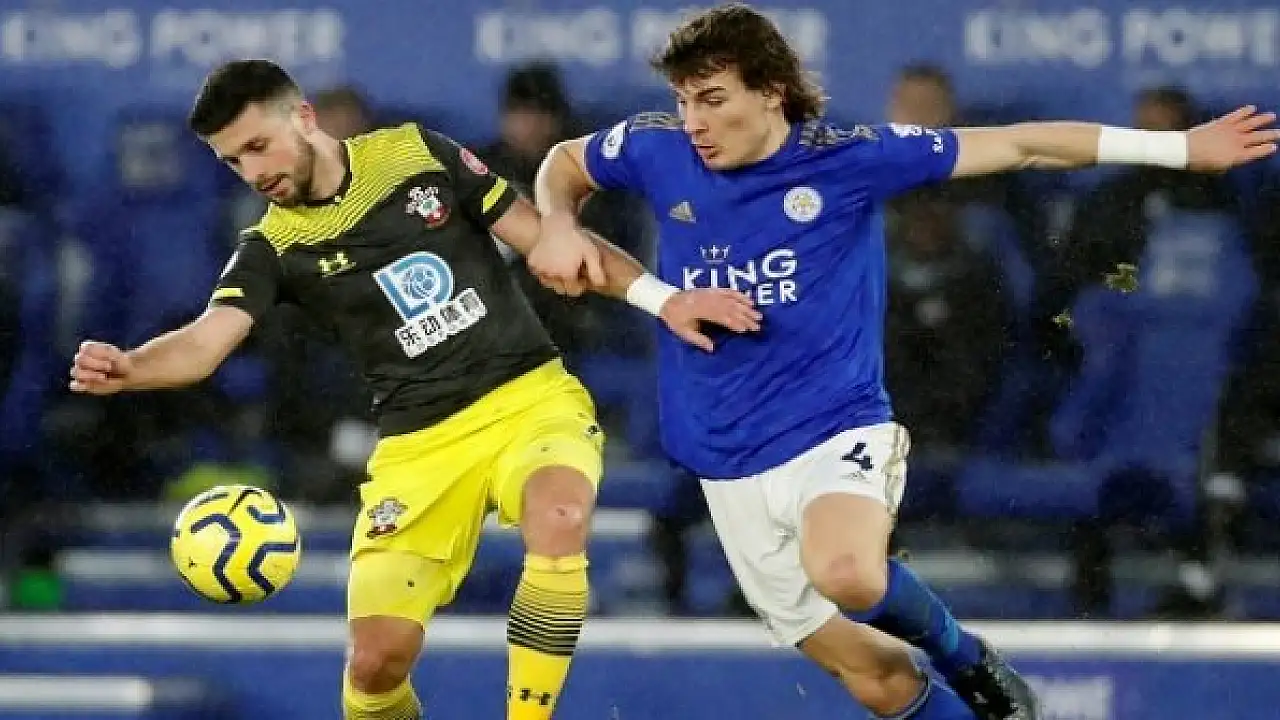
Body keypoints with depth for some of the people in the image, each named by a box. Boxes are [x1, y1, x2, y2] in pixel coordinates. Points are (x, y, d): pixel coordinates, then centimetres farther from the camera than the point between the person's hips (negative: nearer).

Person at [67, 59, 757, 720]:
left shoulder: (419, 155, 1)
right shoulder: (275, 249, 1)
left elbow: (547, 239, 5)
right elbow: (206, 340, -15)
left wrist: (664, 299, -3)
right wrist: (126, 368, -36)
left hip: (531, 396, -1)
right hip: (421, 441, 1)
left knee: (559, 517, -35)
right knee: (378, 656, -12)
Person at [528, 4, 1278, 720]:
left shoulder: (847, 157, -10)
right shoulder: (658, 151, -2)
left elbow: (1019, 145, -7)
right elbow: (563, 164, 20)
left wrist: (1180, 148, -9)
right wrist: (559, 226, -3)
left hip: (838, 431, -4)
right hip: (732, 469, 4)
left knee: (844, 571, -37)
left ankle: (955, 648, -6)